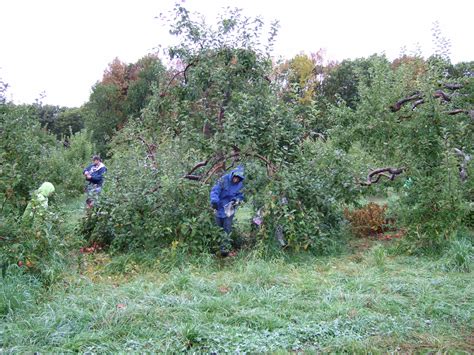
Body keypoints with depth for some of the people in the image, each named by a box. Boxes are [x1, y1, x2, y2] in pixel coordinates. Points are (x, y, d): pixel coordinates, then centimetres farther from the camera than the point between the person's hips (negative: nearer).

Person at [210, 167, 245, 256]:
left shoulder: (240, 185, -4)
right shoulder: (223, 180, -14)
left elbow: (240, 196, 5)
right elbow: (215, 190, -17)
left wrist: (236, 200, -18)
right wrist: (214, 201, -32)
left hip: (229, 209, 1)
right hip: (219, 208, -1)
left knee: (227, 229, -5)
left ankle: (225, 249, -5)